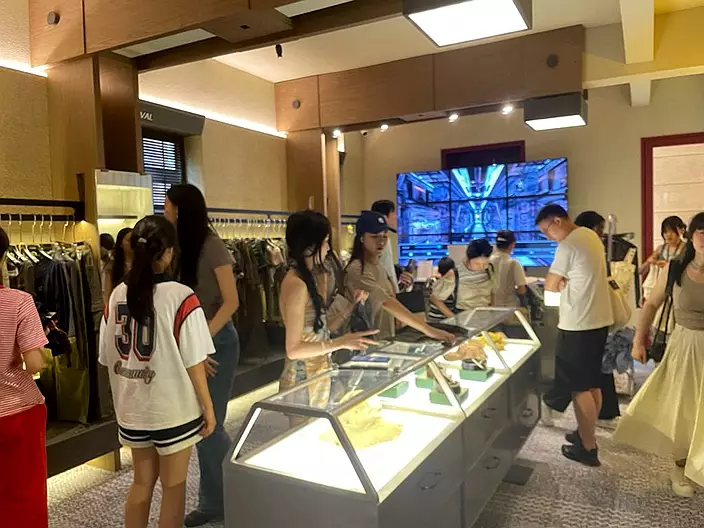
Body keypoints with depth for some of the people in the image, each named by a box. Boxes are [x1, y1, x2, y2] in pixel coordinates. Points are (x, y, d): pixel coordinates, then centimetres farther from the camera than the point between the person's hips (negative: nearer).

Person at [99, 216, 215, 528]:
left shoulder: (117, 295, -3)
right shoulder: (181, 297, -19)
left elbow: (108, 358, 5)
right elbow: (193, 363, -16)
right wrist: (208, 407, -5)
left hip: (132, 407, 5)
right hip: (173, 409, -5)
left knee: (142, 480, 23)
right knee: (173, 486, 14)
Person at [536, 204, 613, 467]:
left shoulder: (568, 246, -18)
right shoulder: (590, 235, 11)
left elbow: (549, 286, -10)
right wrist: (566, 282, 2)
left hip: (578, 325, -9)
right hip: (598, 320, 10)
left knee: (579, 388, -1)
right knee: (592, 383, 17)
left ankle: (588, 448, 7)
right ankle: (588, 435, 29)